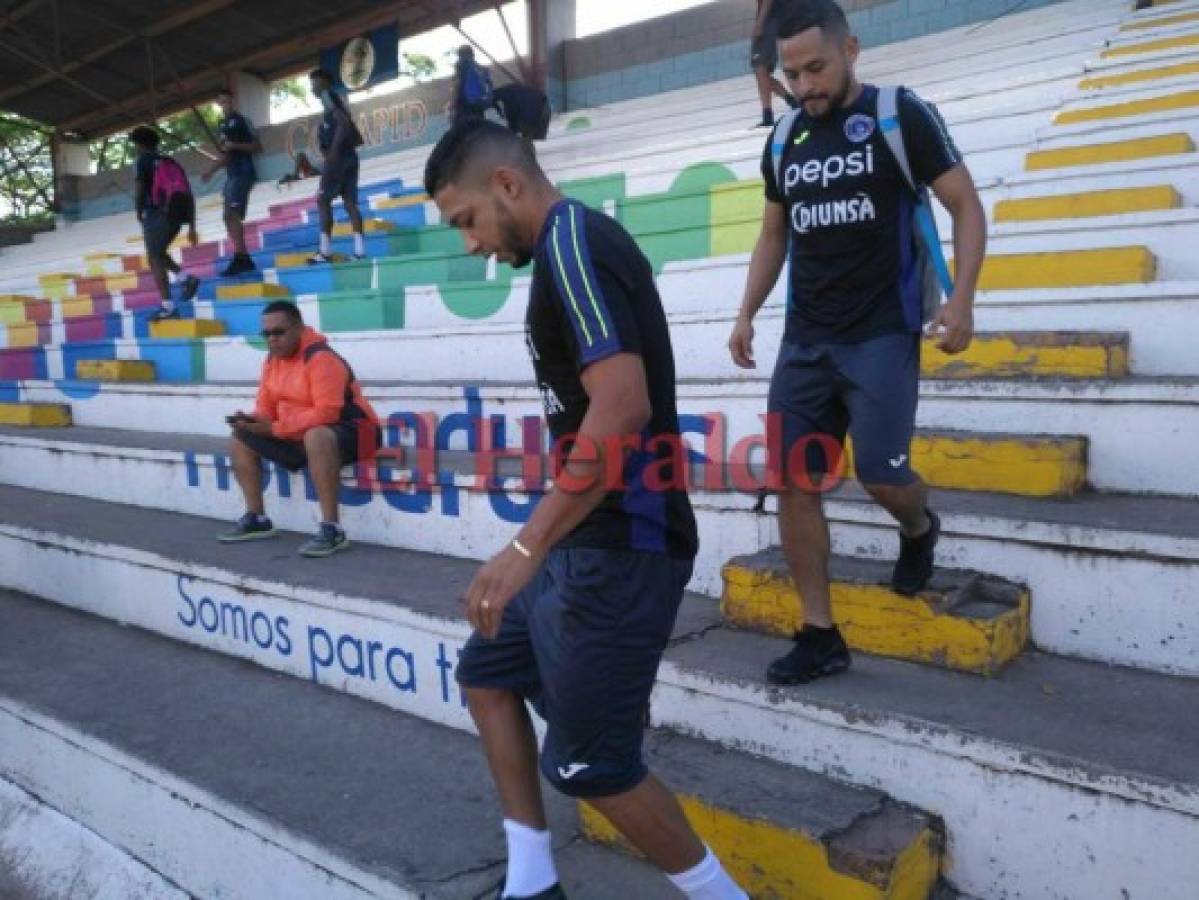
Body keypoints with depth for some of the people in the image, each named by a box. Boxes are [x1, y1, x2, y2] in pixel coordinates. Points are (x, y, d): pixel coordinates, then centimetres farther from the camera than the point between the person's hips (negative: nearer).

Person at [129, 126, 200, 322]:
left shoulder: (143, 161, 5)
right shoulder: (171, 162, 22)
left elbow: (139, 190, -7)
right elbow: (188, 195, 17)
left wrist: (139, 213, 9)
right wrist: (191, 226, 17)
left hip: (156, 214, -6)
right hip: (178, 214, 7)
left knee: (155, 259, -3)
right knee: (159, 253, 24)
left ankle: (167, 306, -11)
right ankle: (186, 277, 2)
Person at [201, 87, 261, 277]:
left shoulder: (242, 121, -2)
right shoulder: (221, 126, 19)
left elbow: (258, 147, -7)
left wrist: (236, 145, -19)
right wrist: (211, 170, 14)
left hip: (243, 172, -9)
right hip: (231, 175, 9)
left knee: (232, 214, -19)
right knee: (229, 217, 5)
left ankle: (239, 259, -23)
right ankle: (244, 259, 7)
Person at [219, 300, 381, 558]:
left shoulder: (321, 357, -21)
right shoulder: (273, 359, 6)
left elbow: (326, 414, -29)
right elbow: (266, 407, 11)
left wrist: (274, 429, -26)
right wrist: (253, 421, -13)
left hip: (347, 432, -9)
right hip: (299, 437, 9)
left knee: (315, 436, -42)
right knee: (241, 438, 10)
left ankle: (332, 529, -39)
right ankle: (257, 519, 11)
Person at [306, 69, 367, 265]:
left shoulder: (328, 95, -3)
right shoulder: (337, 98, 25)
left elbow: (343, 122, -17)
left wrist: (333, 150, -21)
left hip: (338, 156, -9)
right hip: (349, 155, 9)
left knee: (323, 199, -8)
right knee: (350, 202, 2)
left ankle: (325, 251, -13)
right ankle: (360, 250, -6)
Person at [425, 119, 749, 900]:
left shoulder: (571, 240, -15)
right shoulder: (576, 244, 15)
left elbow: (624, 407, -28)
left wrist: (528, 545, -27)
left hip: (619, 549, -11)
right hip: (592, 541, 11)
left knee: (589, 765, 2)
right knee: (489, 671, 21)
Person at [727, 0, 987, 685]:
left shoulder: (900, 115, -3)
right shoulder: (784, 139, 12)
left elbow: (966, 205, -3)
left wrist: (962, 299, -15)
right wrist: (747, 314, 11)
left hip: (882, 333, -5)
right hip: (805, 339, 5)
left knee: (880, 472, -13)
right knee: (793, 482, -1)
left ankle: (920, 528, 26)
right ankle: (821, 636, 9)